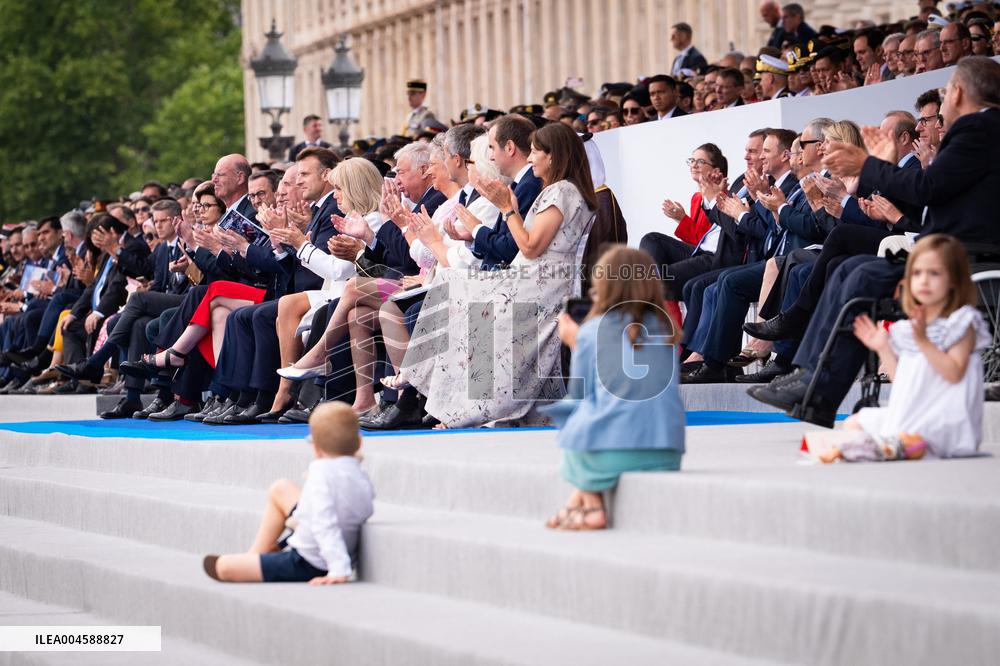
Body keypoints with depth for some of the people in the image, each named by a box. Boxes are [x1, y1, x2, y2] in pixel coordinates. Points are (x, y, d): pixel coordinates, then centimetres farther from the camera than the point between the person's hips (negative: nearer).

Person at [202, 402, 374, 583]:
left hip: (307, 565, -8)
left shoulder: (322, 475, -26)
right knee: (280, 490, 20)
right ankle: (257, 553, 32)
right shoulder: (363, 479, -6)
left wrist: (339, 570, -42)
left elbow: (325, 524, -35)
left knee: (224, 566, 7)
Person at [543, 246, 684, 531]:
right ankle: (576, 504, 26)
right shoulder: (664, 328, 9)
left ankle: (592, 506, 17)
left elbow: (579, 391, 6)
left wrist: (575, 342, 19)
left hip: (613, 452, -4)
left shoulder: (592, 331, -3)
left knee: (572, 414, 26)